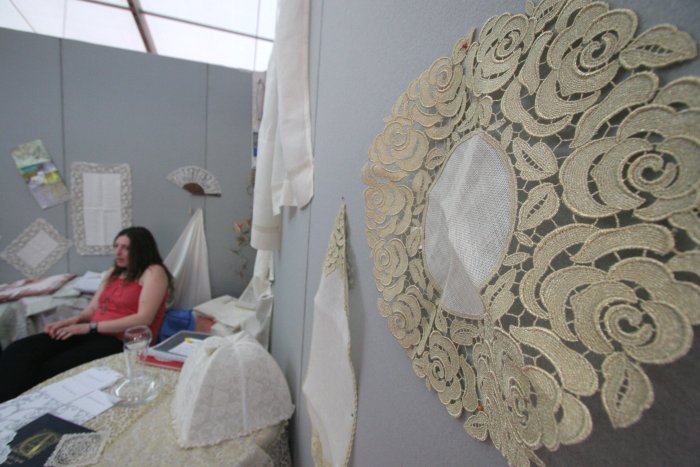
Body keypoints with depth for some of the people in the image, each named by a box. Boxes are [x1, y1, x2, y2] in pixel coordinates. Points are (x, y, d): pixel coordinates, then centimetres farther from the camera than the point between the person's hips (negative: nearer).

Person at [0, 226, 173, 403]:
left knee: (51, 369, -23)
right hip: (94, 334, 8)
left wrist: (90, 327, -15)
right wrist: (73, 321, -6)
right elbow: (92, 309, 17)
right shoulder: (114, 272, 20)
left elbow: (144, 319, -17)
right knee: (19, 350, -10)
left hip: (122, 341, -8)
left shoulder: (153, 272, -8)